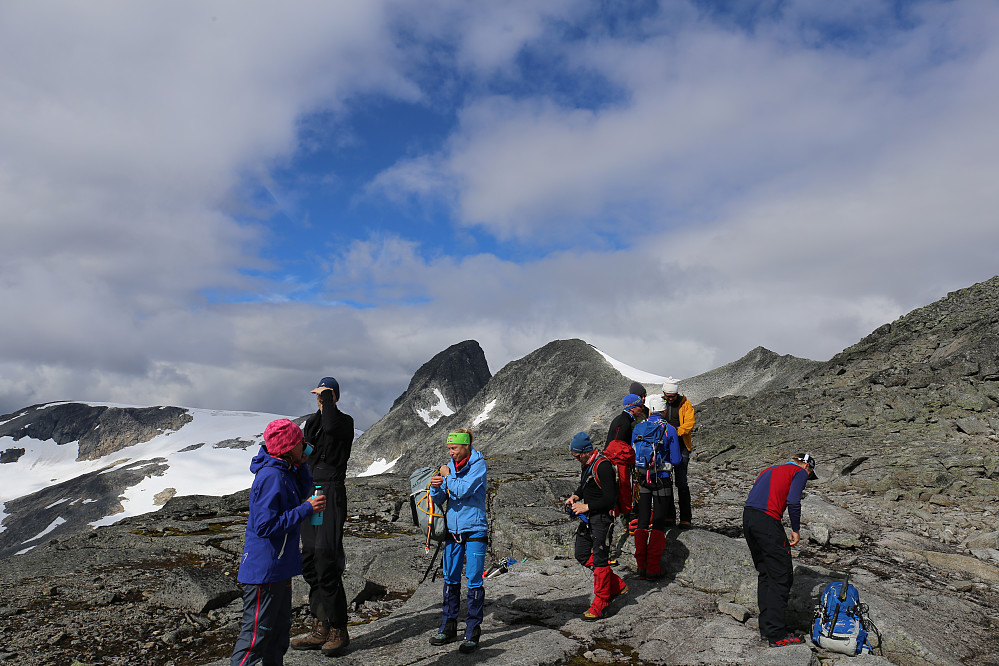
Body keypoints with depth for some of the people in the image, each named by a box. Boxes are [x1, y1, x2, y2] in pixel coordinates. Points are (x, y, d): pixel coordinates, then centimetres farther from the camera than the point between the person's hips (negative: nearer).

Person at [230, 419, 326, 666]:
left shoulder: (285, 471, 5)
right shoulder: (271, 477, -24)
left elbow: (301, 495, 20)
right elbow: (265, 526, -27)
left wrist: (301, 466, 4)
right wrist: (306, 509, -24)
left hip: (279, 567, 10)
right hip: (263, 570, -10)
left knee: (280, 627, 21)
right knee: (256, 634, 1)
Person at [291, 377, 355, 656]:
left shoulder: (345, 421, -5)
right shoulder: (311, 422, 16)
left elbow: (330, 426, -30)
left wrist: (327, 398, -16)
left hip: (332, 493, -8)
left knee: (326, 558, -11)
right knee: (309, 560, 8)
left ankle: (338, 631, 1)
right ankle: (320, 629, 17)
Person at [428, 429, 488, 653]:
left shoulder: (478, 464, -9)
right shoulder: (450, 466, 7)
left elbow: (463, 490, -21)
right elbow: (440, 499, 6)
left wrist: (448, 476, -8)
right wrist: (435, 486, -14)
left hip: (474, 530, -6)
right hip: (453, 528, 6)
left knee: (474, 580, -3)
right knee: (450, 578, 11)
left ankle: (473, 632, 7)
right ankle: (448, 627, 24)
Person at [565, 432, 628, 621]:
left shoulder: (603, 466, -21)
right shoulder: (585, 463, 8)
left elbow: (610, 499, -23)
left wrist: (586, 507, -19)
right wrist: (575, 496, 5)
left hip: (602, 517, -10)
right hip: (587, 516, 10)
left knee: (599, 559, -4)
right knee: (582, 556, 13)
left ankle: (601, 604, 9)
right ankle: (617, 585, 25)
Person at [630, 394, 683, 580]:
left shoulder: (637, 428, 0)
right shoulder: (669, 430, -8)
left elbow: (632, 456, 7)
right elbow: (676, 460, -5)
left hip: (642, 480, 3)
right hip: (662, 481, -2)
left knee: (642, 522, 11)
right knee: (659, 524, 5)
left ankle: (641, 567, 12)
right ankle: (653, 570, 3)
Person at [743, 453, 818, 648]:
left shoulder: (769, 470, 29)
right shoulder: (800, 472, 8)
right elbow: (793, 502, -9)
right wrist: (796, 531, 2)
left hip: (747, 518, 8)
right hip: (767, 520, -8)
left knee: (764, 573, 18)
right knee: (781, 577, -1)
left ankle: (765, 627, 22)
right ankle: (777, 635, -1)